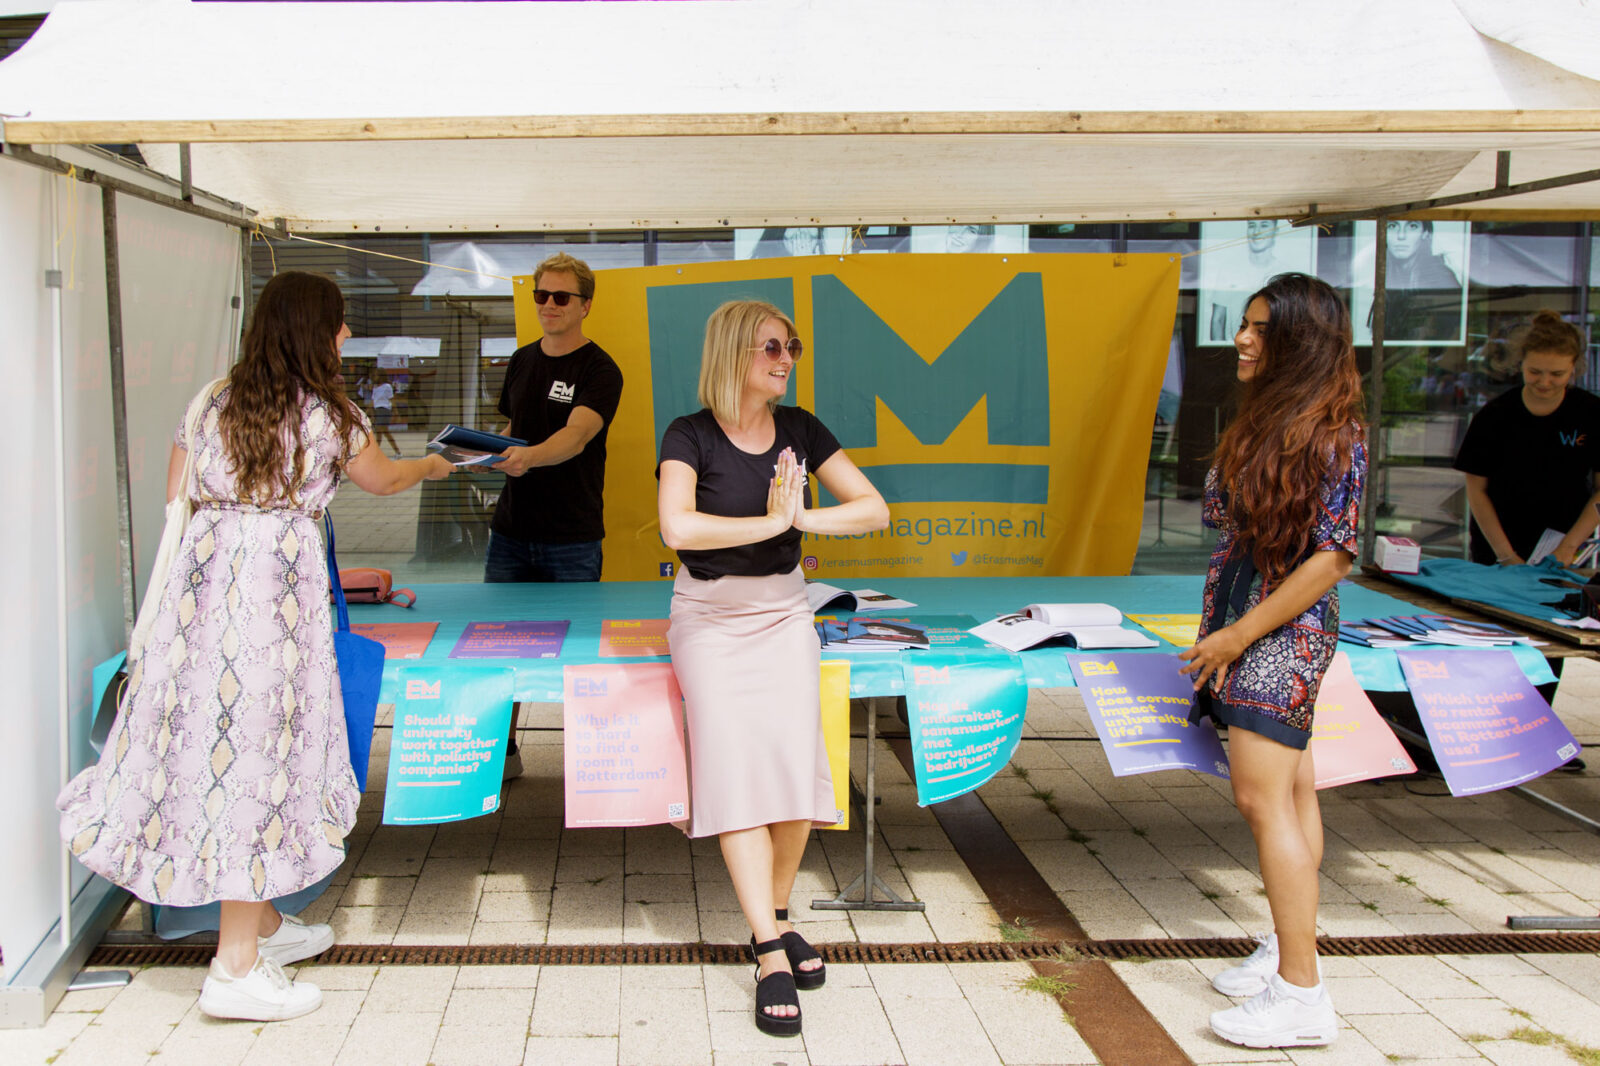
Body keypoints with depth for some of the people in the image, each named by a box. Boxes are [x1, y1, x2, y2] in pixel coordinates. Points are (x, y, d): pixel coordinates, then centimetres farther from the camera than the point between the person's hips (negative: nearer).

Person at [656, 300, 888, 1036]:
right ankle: (771, 955, -10)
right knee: (735, 766, -13)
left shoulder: (800, 430, 2)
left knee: (795, 760, -11)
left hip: (783, 613, 3)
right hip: (710, 618, -3)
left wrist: (803, 516, -16)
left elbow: (874, 509, -1)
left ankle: (775, 916, 11)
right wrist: (770, 521, -22)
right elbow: (677, 527, -28)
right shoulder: (691, 436, -10)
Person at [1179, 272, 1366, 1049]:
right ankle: (1285, 947, 23)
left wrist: (1241, 633, -17)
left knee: (1263, 797, -10)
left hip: (1285, 631, -8)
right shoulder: (1261, 421, 11)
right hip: (1241, 622, 8)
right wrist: (1222, 632, 12)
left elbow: (1333, 555, -18)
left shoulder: (1332, 436, -15)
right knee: (1292, 792, 14)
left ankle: (1302, 994, -5)